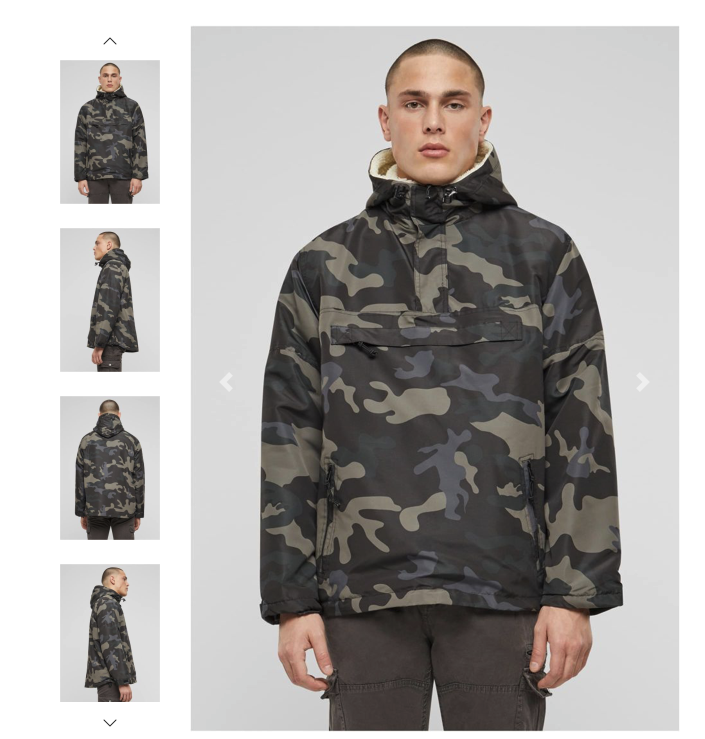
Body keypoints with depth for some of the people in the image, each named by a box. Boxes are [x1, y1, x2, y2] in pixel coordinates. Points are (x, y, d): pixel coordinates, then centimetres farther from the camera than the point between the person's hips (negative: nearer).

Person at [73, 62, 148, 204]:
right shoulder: (87, 109, 8)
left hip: (123, 175, -1)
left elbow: (140, 143, 0)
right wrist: (80, 177, 0)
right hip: (96, 175, 1)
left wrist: (138, 176, -7)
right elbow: (80, 144, 7)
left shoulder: (132, 107, 4)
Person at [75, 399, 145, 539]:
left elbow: (79, 479, 3)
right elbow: (139, 479, 1)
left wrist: (81, 512, 9)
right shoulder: (132, 441, 0)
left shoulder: (87, 441, 3)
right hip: (124, 510, -1)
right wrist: (138, 513, 7)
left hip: (95, 509, 1)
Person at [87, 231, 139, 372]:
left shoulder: (112, 267, -8)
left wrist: (99, 344, -21)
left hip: (110, 340, -11)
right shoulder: (121, 268, 24)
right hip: (114, 340, 11)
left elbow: (109, 307, -18)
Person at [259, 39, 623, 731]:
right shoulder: (323, 265, 9)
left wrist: (575, 593, -5)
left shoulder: (545, 254, 6)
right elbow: (289, 439, 7)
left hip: (503, 591, -1)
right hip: (363, 589, 1)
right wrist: (292, 598, 2)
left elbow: (583, 432, 2)